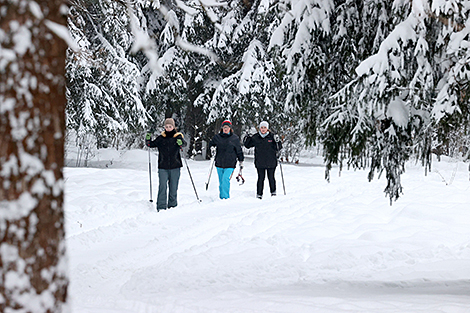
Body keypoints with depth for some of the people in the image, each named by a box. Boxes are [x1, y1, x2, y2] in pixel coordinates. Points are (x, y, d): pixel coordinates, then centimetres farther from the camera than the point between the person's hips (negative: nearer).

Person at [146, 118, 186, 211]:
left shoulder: (178, 136, 1)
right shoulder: (161, 138, 7)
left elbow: (183, 143, -18)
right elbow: (152, 144, 11)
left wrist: (181, 143, -40)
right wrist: (148, 140, -9)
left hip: (175, 167, -1)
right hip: (163, 167, 1)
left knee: (173, 188, 7)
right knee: (162, 187, -8)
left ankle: (172, 205, 18)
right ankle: (161, 207, -9)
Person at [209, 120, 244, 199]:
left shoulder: (234, 138, 2)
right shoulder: (217, 137, 6)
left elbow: (239, 150, 10)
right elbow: (211, 144, 21)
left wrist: (241, 161, 12)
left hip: (230, 164, -3)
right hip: (219, 163, 3)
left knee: (225, 179, -19)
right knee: (221, 182, 10)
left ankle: (226, 197, -17)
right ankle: (221, 197, 20)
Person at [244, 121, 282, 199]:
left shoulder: (272, 137, -1)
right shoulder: (255, 137, 3)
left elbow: (278, 148, -2)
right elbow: (248, 145, 13)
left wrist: (277, 142, -20)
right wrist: (247, 140, -6)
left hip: (271, 162, -1)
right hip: (260, 163, 1)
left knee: (271, 178, 6)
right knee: (261, 178, 1)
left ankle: (273, 192, 21)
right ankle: (259, 194, 8)